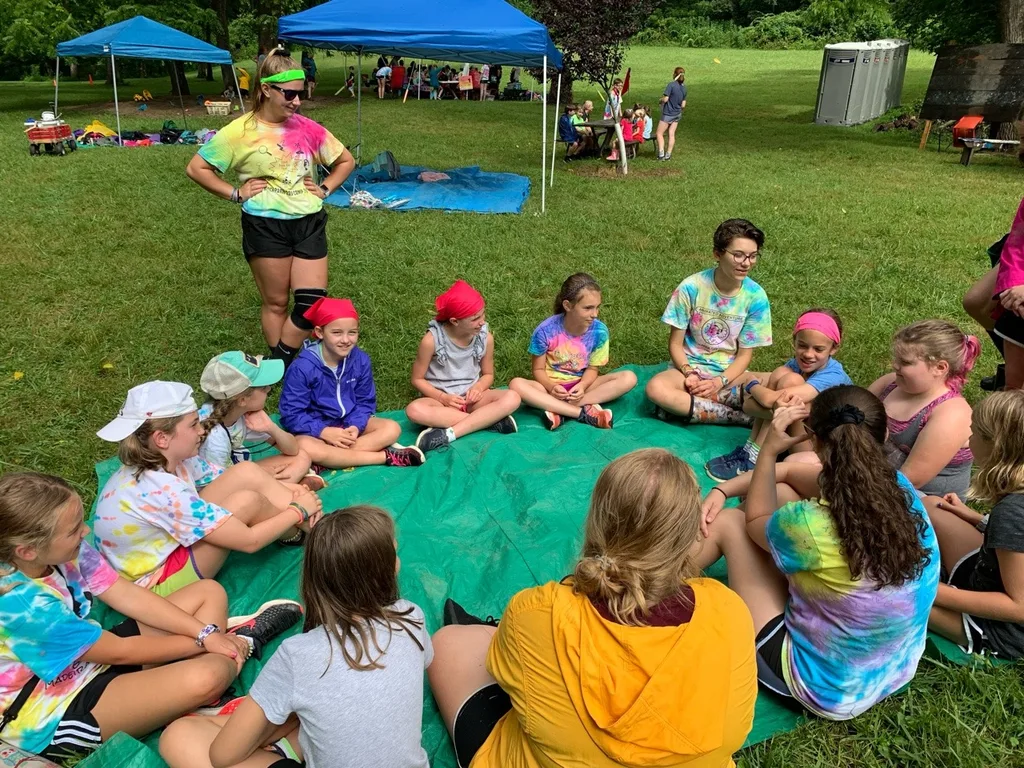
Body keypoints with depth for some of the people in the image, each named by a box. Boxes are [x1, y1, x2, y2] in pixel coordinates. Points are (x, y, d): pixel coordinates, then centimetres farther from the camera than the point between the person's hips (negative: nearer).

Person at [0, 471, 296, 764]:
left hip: (92, 660, 9)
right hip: (54, 717, -8)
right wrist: (201, 642, -10)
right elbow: (120, 652, -21)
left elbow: (130, 596, -4)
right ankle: (239, 644, 2)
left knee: (209, 592, 7)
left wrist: (204, 633, -12)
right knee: (205, 676, -30)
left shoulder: (64, 551, -11)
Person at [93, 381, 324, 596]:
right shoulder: (161, 490, -34)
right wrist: (298, 510, -15)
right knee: (247, 501, -24)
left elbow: (238, 480, 3)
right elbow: (249, 541, -28)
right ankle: (299, 534, 7)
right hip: (155, 584, -8)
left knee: (246, 472, -9)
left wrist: (290, 490, -11)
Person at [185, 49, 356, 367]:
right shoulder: (240, 132, -7)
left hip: (309, 223, 3)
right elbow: (196, 168, -1)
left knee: (313, 302, -3)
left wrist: (325, 189, 3)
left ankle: (281, 362, 15)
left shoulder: (308, 128, 1)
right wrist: (235, 193, -6)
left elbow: (346, 161, 15)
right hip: (266, 226, -3)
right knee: (275, 303, 7)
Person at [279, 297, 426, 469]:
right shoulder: (303, 367, -20)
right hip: (316, 428, -4)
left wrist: (355, 426, -19)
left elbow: (365, 402, 0)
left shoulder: (361, 360, -7)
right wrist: (325, 432, -26)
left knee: (392, 428, -15)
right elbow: (291, 413, -16)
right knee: (305, 448, -37)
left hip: (350, 423, 5)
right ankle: (385, 456, -30)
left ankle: (330, 461, -25)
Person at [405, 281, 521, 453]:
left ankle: (448, 434, -32)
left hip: (472, 397, 2)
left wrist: (478, 388, -16)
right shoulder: (432, 340, -16)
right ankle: (491, 421, -29)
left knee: (511, 398, -26)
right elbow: (417, 379, -6)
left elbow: (488, 374, 7)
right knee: (414, 410, -36)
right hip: (441, 399, -2)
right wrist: (443, 397, -20)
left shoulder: (486, 337, -8)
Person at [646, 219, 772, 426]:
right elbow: (675, 343, -6)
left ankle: (682, 405, -22)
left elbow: (745, 354, -3)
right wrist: (689, 374, -23)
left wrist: (719, 382, -19)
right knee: (656, 388, -35)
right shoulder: (691, 287, -14)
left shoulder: (756, 296, -9)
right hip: (689, 367, -1)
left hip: (730, 373, 2)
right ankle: (741, 417, -26)